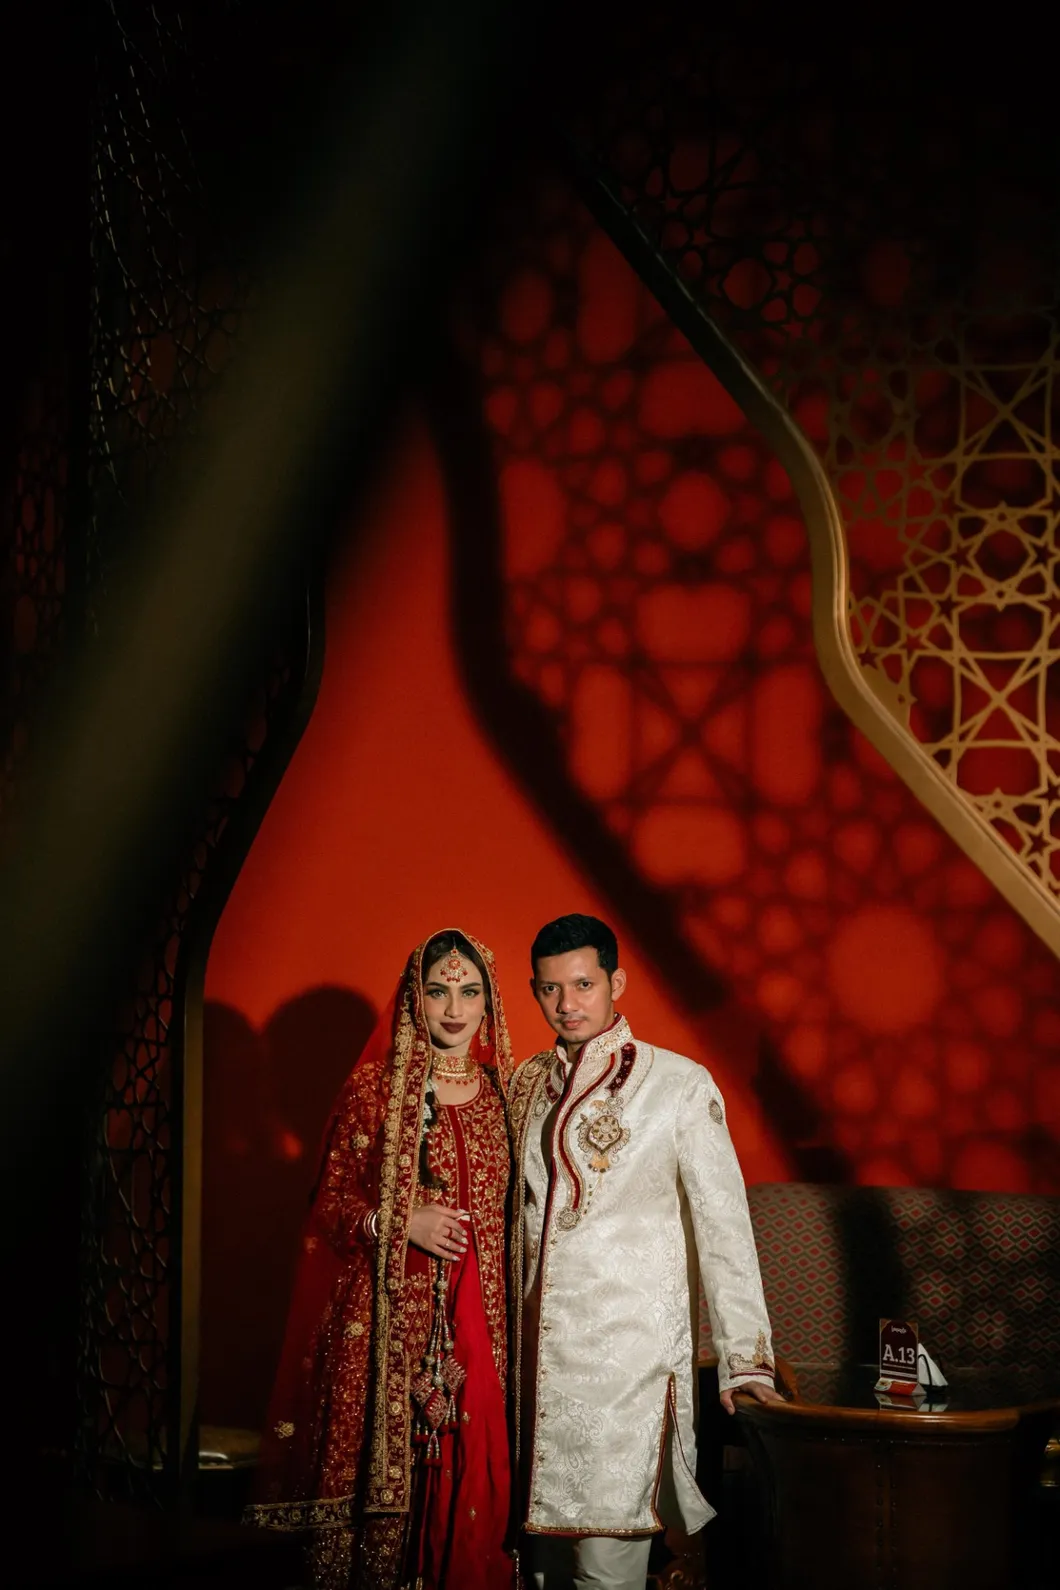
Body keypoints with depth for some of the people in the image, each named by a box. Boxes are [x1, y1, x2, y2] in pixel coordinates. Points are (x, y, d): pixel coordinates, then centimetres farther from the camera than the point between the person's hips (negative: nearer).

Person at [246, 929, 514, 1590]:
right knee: (386, 1476, -4)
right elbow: (331, 1201, 3)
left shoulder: (503, 1090, 10)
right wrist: (398, 1222, -13)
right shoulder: (375, 1087, 0)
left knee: (471, 1476, 0)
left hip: (477, 1316, 3)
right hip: (390, 1315, -3)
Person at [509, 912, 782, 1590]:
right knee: (546, 1535, 7)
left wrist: (745, 1362, -10)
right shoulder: (527, 1083, 13)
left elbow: (723, 1222, -5)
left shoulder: (680, 1084, -2)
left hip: (629, 1352, -5)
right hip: (537, 1349, 5)